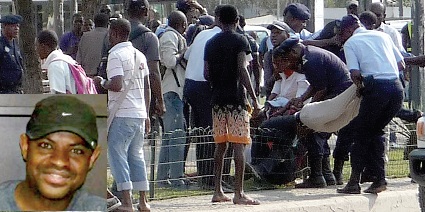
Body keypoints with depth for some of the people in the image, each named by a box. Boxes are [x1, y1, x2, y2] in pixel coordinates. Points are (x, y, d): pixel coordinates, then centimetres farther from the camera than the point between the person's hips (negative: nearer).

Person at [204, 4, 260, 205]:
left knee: (220, 145, 13)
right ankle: (239, 193, -11)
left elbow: (206, 73, 10)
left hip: (218, 98, 5)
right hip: (236, 98, -5)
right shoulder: (239, 40, -5)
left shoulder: (211, 43, 11)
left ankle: (218, 191, 13)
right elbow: (242, 70, -13)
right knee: (238, 145, -7)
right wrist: (254, 98, -13)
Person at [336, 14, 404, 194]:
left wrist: (360, 86, 13)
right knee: (376, 131, 20)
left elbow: (355, 74, -5)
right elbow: (401, 64, 18)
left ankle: (354, 182, 6)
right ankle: (379, 179, 13)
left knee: (361, 132, 9)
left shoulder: (350, 43, 7)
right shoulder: (382, 36, 21)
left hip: (377, 87, -5)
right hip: (397, 88, 5)